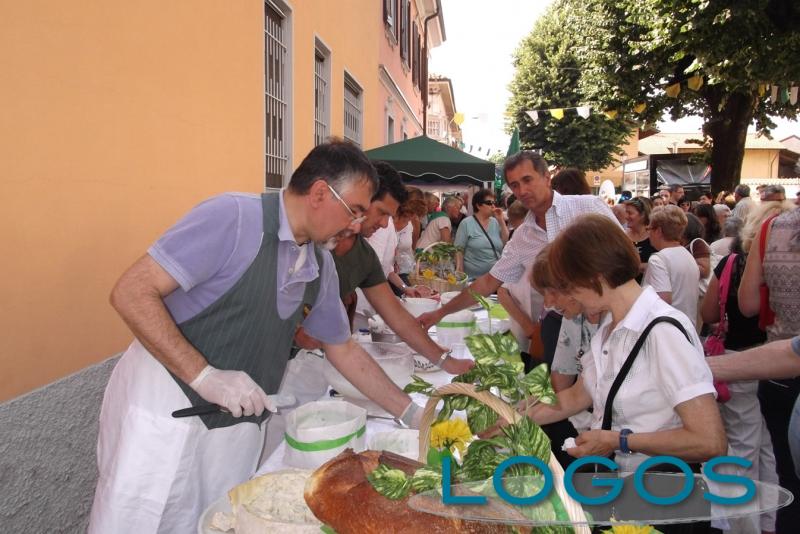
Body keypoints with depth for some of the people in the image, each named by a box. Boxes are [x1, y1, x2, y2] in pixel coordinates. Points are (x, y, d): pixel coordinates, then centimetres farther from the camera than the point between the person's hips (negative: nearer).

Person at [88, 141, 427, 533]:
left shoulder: (322, 268, 4)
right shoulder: (233, 217, -19)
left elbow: (343, 349, 15)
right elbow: (131, 294, -20)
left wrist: (411, 414, 13)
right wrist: (205, 375, -26)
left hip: (236, 429, 6)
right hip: (165, 410, -6)